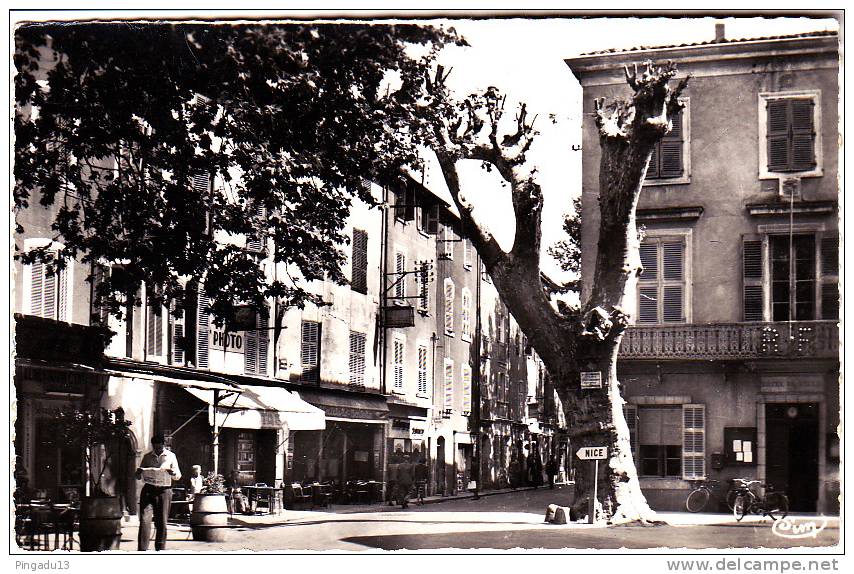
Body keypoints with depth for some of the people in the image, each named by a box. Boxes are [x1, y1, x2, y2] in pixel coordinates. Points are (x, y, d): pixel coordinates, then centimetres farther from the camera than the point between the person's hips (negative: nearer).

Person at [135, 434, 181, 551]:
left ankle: (160, 549, 14)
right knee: (144, 520, -11)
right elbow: (138, 477, 16)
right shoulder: (147, 457, 12)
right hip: (148, 490, 0)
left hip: (164, 490, 0)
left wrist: (173, 473, -14)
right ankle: (142, 549, -12)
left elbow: (178, 476, 10)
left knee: (162, 522, 3)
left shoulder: (171, 456, 10)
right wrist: (139, 473, -9)